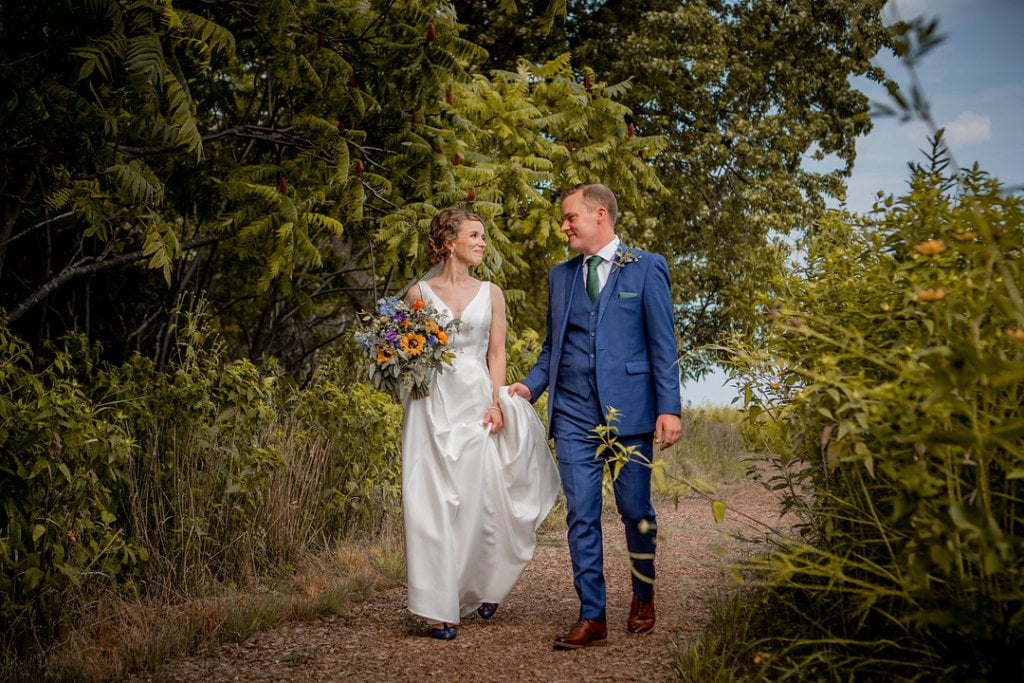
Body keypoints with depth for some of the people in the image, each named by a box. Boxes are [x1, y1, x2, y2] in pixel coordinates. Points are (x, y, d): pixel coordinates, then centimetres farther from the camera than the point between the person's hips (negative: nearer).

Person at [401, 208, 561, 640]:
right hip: (432, 405, -1)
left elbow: (496, 353, 7)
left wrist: (495, 403, -5)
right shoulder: (419, 292, 6)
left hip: (476, 405, 1)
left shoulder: (490, 293, 11)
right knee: (432, 504, -7)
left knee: (478, 501, 1)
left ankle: (480, 589, 24)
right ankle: (440, 608, -3)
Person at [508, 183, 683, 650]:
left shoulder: (646, 269, 1)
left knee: (635, 510, 5)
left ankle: (643, 595, 29)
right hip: (573, 414, 4)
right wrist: (529, 387, 0)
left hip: (629, 410, -3)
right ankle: (591, 617, 7)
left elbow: (663, 344, -2)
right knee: (581, 517, 2)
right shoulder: (560, 276, 14)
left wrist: (669, 408, -9)